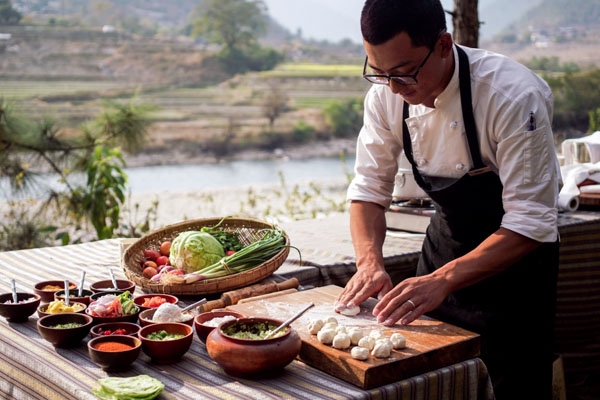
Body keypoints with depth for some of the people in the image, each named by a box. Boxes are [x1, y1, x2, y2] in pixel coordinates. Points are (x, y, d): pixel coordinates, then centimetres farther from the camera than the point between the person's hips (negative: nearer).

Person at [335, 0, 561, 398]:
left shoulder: (514, 95, -31)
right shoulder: (387, 94, -14)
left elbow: (531, 223, -31)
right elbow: (370, 186, -7)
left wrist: (443, 280, -39)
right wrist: (370, 261, -25)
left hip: (514, 249, -5)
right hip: (446, 239, 5)